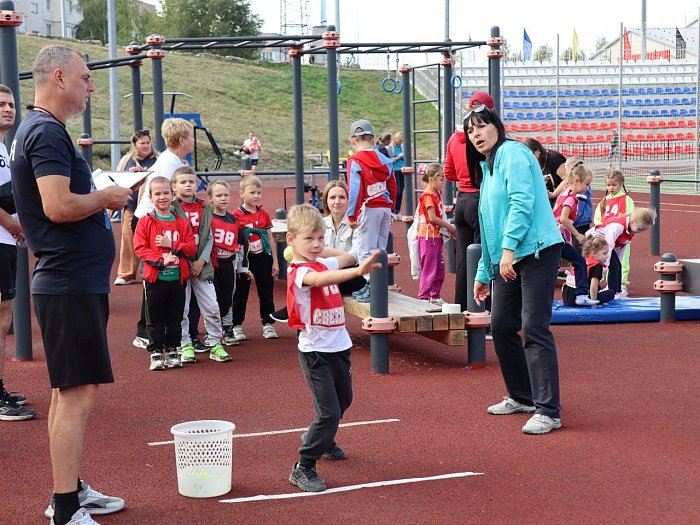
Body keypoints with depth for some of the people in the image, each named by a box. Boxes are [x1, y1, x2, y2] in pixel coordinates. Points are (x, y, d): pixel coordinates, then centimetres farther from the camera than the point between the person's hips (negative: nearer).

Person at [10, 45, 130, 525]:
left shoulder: (43, 131, 18)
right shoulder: (47, 132, -15)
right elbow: (58, 206, -26)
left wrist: (99, 197, 15)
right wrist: (106, 197, -11)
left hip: (72, 282, 11)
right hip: (71, 285, -11)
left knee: (69, 391, 16)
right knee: (78, 395, -9)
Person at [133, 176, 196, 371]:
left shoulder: (182, 222, 5)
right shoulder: (145, 222, -2)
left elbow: (191, 247, 1)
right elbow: (140, 248, -8)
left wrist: (171, 245, -14)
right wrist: (161, 261, -18)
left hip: (178, 278, 2)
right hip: (154, 278, -2)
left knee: (175, 317, 9)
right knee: (155, 318, 4)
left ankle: (172, 350, 20)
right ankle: (156, 352, 13)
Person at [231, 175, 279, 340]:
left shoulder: (264, 214, 4)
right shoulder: (236, 215, -9)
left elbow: (270, 239, 9)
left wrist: (275, 261, 6)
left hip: (263, 258, 4)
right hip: (245, 260, -4)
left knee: (266, 292, 8)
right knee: (240, 294, 6)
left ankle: (268, 324, 17)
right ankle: (237, 326, 15)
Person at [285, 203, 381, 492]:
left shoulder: (323, 263, 7)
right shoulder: (299, 272, -19)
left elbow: (347, 257, 27)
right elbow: (319, 279, -42)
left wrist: (317, 250, 12)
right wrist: (358, 271, -57)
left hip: (339, 346, 9)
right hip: (315, 351, -9)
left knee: (343, 400, 25)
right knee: (329, 412, -14)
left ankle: (320, 439, 50)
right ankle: (303, 468, -2)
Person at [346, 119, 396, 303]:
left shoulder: (355, 161, -9)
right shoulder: (384, 159, 9)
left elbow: (355, 189, -14)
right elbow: (392, 185, 12)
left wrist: (352, 215, -8)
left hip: (368, 209, -6)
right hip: (385, 208, 6)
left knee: (366, 249, -2)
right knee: (379, 249, 14)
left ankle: (372, 289, -7)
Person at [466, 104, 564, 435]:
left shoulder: (512, 153, -5)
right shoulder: (485, 169, 23)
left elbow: (522, 202, -18)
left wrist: (508, 248, -24)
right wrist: (483, 273, 26)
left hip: (536, 250, -10)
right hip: (507, 259, 10)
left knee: (534, 329, -12)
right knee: (501, 326, 11)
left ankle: (547, 411, -10)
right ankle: (522, 396, 27)